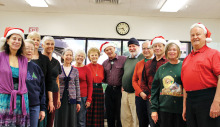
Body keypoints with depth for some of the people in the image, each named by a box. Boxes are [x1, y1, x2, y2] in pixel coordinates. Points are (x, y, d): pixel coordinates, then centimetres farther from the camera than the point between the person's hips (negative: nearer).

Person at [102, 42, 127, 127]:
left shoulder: (123, 59, -4)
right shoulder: (104, 63, 11)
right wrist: (109, 82, 2)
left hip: (120, 90, -4)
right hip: (109, 90, 4)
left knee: (119, 114, 2)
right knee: (109, 114, 11)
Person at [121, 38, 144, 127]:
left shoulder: (143, 57, -5)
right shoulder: (127, 59, 17)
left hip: (135, 93, -7)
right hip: (125, 93, 7)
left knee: (136, 118, -1)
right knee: (124, 117, 12)